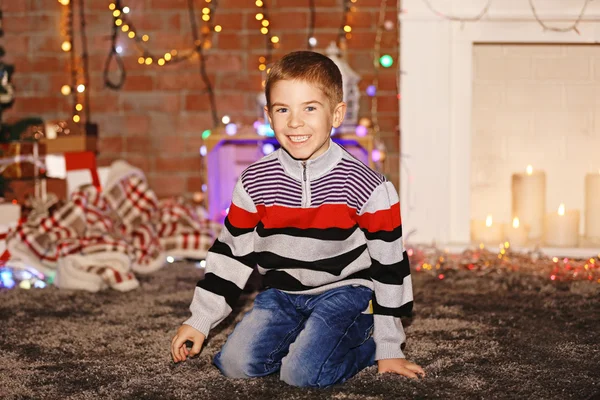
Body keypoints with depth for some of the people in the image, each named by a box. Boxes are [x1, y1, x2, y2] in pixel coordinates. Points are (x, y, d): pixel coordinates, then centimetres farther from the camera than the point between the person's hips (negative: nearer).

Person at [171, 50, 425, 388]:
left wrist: (388, 348, -5)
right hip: (281, 294, 4)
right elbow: (231, 253, 5)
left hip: (344, 291, -4)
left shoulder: (368, 188, -14)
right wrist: (199, 322, 5)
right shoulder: (255, 184, -5)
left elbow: (389, 266, -8)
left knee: (302, 372, -24)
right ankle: (308, 336, 11)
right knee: (235, 363, -14)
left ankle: (362, 341, 7)